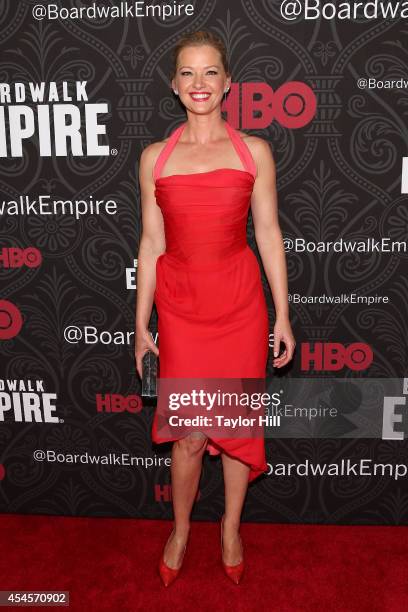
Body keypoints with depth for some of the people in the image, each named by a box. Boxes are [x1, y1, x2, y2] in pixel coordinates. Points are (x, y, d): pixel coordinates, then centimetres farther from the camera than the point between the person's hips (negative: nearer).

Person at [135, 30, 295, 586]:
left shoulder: (254, 151, 0)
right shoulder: (155, 156, 2)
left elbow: (268, 234, 1)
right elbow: (151, 242, 4)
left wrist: (282, 316, 0)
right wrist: (141, 325, 4)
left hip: (241, 304, 0)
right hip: (181, 306, 0)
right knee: (188, 433, 5)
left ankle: (231, 528, 35)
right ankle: (181, 530, 32)